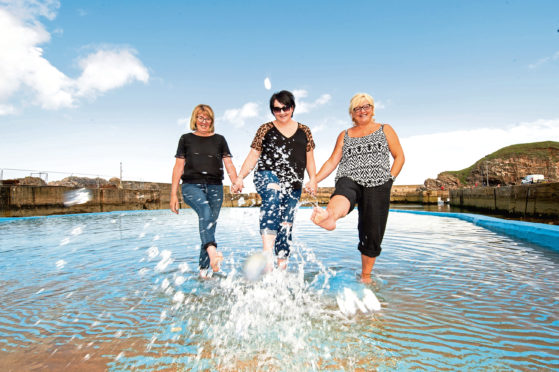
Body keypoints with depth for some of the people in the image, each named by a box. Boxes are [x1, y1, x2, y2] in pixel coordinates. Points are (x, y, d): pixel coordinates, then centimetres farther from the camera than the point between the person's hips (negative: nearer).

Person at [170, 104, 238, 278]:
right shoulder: (186, 139, 14)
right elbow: (178, 167, 11)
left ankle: (203, 269, 7)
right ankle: (212, 250, -47)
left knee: (210, 225, -1)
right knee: (205, 209, -32)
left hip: (215, 187, 2)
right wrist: (173, 194, 5)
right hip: (191, 185, -1)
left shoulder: (219, 139, 16)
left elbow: (229, 165, 10)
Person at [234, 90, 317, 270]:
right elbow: (253, 156, 7)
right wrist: (240, 177, -3)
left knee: (286, 226, 2)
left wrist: (313, 179, 2)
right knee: (272, 197, -37)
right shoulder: (265, 129, 11)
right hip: (268, 176, -3)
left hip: (293, 184, 3)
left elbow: (310, 158, 17)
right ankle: (267, 253, -47)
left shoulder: (304, 131, 17)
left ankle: (282, 266, 14)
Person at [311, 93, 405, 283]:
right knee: (342, 196, -38)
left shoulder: (385, 129, 18)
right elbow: (332, 162, 16)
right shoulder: (344, 135, 20)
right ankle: (329, 217, -72)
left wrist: (390, 178, -1)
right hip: (349, 180, 0)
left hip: (377, 185, 0)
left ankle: (365, 276, 13)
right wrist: (314, 180, 4)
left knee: (372, 234, -3)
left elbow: (399, 156, 14)